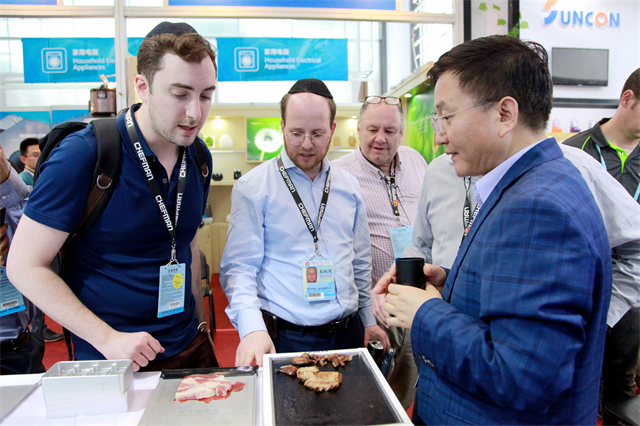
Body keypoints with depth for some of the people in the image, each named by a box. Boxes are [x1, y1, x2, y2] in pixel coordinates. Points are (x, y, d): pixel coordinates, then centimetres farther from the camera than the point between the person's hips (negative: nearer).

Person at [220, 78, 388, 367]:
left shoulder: (349, 186, 7)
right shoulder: (252, 187, -8)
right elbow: (238, 267, -12)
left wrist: (368, 319, 15)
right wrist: (252, 328, -26)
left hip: (347, 332, 5)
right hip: (283, 338, -4)